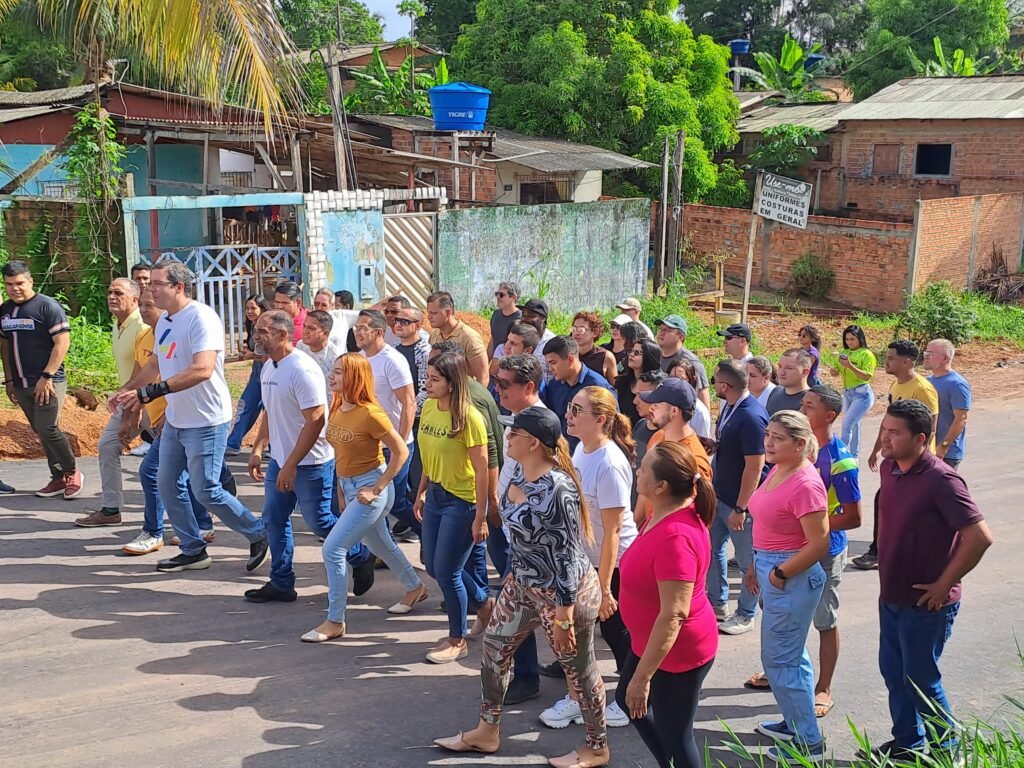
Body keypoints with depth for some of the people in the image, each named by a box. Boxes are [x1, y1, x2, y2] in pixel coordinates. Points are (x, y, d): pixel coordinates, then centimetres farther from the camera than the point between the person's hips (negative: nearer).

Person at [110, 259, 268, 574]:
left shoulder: (201, 318, -20)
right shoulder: (164, 322, 9)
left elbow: (202, 370, -32)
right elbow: (155, 365, 24)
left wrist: (150, 392, -36)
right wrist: (125, 391, 16)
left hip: (205, 422, -9)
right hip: (174, 420, 9)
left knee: (206, 491, -5)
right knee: (167, 485, 12)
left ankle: (259, 535, 14)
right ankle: (193, 551, 25)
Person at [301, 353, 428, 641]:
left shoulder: (370, 413, -21)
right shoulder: (337, 409, 2)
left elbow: (401, 451, -17)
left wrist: (376, 488, -18)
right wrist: (342, 490, 12)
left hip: (370, 489, -9)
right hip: (349, 487, 9)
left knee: (333, 549, -12)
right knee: (380, 545, 24)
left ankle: (335, 622, 0)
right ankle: (415, 587, 47)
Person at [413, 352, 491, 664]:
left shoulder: (469, 417, -20)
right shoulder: (428, 408, 1)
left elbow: (481, 470, -18)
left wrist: (480, 518, -17)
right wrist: (421, 493, 15)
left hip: (462, 501, -8)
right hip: (436, 495, 8)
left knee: (446, 571, -1)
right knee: (433, 567, 15)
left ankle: (457, 640, 19)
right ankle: (485, 602, 39)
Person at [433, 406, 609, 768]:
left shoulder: (557, 489, -29)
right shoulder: (520, 472, -2)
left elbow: (568, 554, -25)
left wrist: (564, 615, -22)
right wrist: (513, 573, 22)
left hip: (562, 592, -9)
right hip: (522, 583, 9)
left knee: (578, 668, 9)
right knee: (494, 647, 18)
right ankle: (487, 731, 37)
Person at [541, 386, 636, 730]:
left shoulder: (610, 464, -27)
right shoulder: (581, 450, -2)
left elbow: (612, 531, -25)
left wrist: (604, 587, -22)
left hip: (615, 563, -8)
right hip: (585, 558, 8)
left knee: (615, 631, 9)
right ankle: (578, 698, 31)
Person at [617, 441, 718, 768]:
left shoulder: (676, 537, -34)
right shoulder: (666, 512, -4)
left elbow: (674, 614, -33)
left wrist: (642, 676, -29)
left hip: (677, 651, -11)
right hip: (651, 640, 11)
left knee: (675, 734, 8)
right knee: (627, 699, 29)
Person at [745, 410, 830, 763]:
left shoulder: (805, 485, -23)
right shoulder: (778, 470, 4)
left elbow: (819, 544, -25)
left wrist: (779, 574, -16)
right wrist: (756, 567, 15)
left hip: (792, 576, -9)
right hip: (771, 569, 9)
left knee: (780, 658, 1)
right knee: (790, 655, 21)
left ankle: (808, 742, 14)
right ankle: (795, 722, 37)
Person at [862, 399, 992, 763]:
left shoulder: (941, 480, -23)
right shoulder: (888, 469, 0)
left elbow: (980, 537, -26)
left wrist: (943, 584, -20)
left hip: (925, 603, -8)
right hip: (891, 596, 8)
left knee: (920, 680, 6)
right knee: (893, 672, 18)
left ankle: (944, 749, 27)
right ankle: (906, 743, 37)